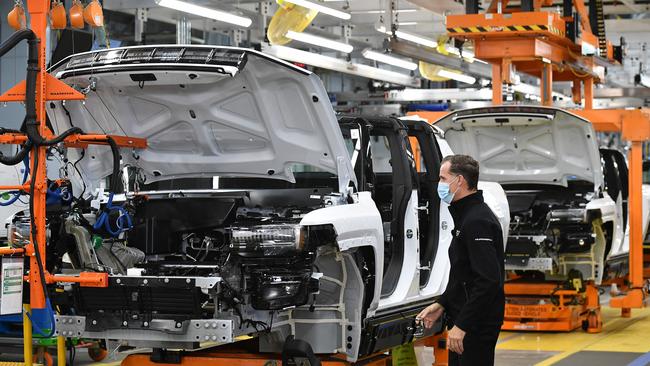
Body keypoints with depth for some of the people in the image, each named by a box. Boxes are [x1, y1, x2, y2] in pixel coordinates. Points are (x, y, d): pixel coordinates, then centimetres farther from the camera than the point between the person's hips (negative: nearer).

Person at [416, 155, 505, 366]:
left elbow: (488, 281, -26)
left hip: (477, 325, -11)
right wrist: (442, 304, 17)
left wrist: (462, 325, -25)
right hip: (463, 321, 11)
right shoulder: (466, 216, 16)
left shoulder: (477, 221, -18)